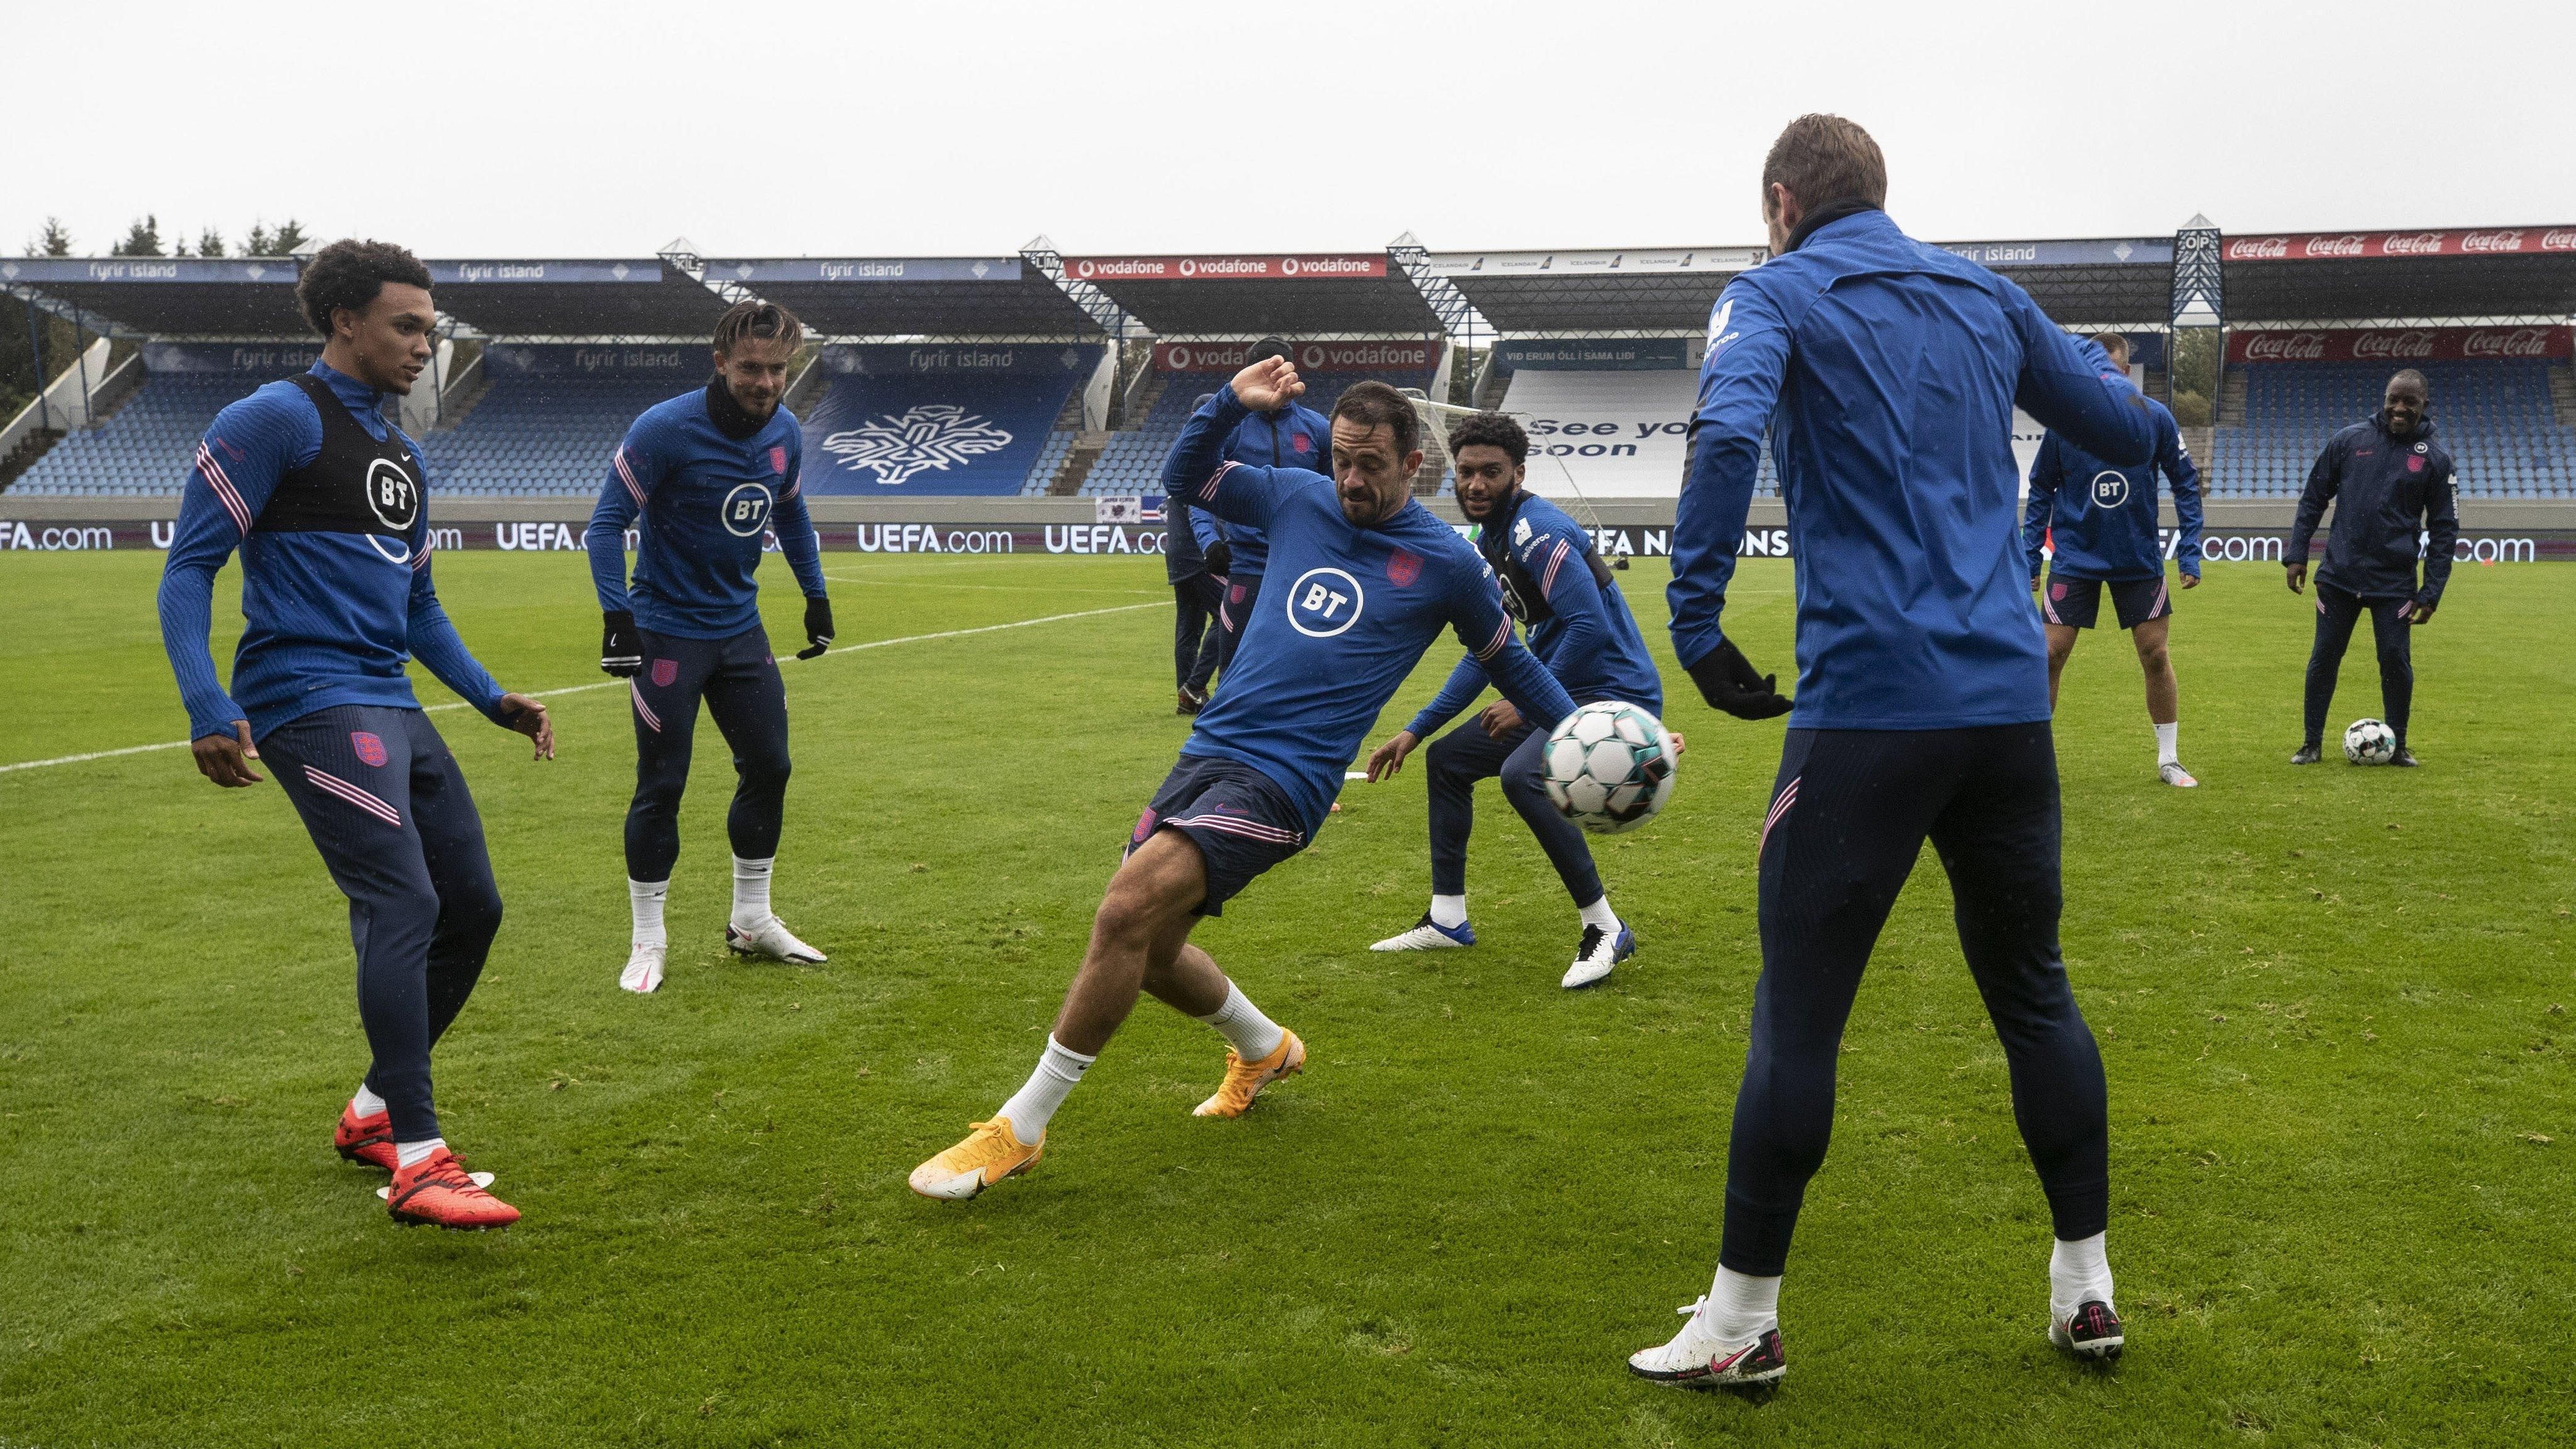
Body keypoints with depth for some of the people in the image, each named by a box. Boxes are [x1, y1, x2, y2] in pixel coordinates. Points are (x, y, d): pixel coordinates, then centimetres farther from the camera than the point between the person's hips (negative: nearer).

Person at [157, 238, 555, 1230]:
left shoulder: (399, 456, 21)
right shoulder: (278, 420, -5)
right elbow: (188, 568, -9)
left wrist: (493, 699, 21)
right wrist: (209, 712, -20)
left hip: (391, 708, 9)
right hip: (310, 699, -9)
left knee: (471, 905, 9)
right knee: (402, 904, -19)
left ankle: (374, 1109, 25)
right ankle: (417, 1162, -16)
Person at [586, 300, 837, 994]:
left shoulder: (786, 433, -1)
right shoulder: (665, 429, -19)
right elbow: (607, 521, -17)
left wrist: (816, 595, 17)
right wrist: (616, 613, -26)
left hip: (740, 629, 6)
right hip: (667, 631, -6)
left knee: (768, 767, 8)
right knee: (662, 786, -3)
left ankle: (752, 921, 25)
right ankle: (648, 941, 12)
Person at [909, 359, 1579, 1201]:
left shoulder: (1444, 562, 1)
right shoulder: (1297, 498, 11)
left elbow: (1511, 663, 15)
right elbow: (1183, 478, 23)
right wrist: (1232, 403, 7)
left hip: (1282, 780, -6)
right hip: (1208, 751, 6)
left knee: (1128, 908, -23)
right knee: (1144, 948, 10)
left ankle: (1019, 1130, -12)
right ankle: (1264, 1049, 41)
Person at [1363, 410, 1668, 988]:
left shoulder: (1535, 529, -18)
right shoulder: (1486, 544, 12)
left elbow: (1589, 626, -27)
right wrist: (1415, 731, 18)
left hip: (1616, 691, -10)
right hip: (1563, 691, 11)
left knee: (1523, 774, -33)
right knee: (1448, 759, 16)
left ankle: (1605, 930, -19)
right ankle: (1447, 920, 26)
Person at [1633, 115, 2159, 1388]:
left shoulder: (1776, 295, 1)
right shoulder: (1986, 299, 16)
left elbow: (1729, 434, -20)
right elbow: (2131, 435, 21)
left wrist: (1696, 621, -17)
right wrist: (2105, 376, 41)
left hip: (1867, 705, -5)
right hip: (2009, 703, 5)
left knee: (1796, 1013, 2)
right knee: (2032, 992, 18)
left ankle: (1742, 1320, 9)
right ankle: (2085, 1286, 26)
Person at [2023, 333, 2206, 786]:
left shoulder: (2155, 418, -7)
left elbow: (2185, 483, 1)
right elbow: (2041, 489, 3)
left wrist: (2190, 553, -4)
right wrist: (2030, 556, 1)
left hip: (2140, 558, 1)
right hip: (2074, 557, 0)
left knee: (2156, 656, 3)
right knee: (2050, 655, -4)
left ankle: (2169, 761, 17)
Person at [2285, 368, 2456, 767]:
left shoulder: (2436, 457, 0)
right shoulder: (2349, 440, 2)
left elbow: (2444, 527, 2)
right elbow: (2313, 497, 8)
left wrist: (2431, 592, -3)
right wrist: (2296, 554, 1)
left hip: (2395, 582, -1)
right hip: (2338, 576, 1)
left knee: (2396, 659, -2)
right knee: (2324, 657, 4)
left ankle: (2398, 745, 15)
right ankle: (2312, 742, 17)